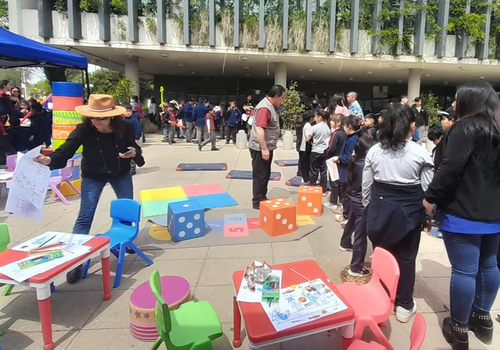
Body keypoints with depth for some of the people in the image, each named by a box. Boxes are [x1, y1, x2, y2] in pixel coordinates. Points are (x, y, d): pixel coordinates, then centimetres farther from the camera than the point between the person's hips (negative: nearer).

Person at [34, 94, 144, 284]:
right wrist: (50, 159, -53)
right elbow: (66, 150, -33)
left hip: (121, 174, 3)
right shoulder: (84, 130, -25)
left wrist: (134, 153, -31)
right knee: (85, 217, -5)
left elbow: (134, 148, -7)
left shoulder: (124, 128, -21)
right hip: (93, 176, -2)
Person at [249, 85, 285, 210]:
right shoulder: (264, 108, -21)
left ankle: (262, 198, 30)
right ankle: (257, 202, 9)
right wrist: (264, 149, -28)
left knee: (266, 175, 18)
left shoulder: (271, 106, 11)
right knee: (260, 176, -1)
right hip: (260, 148, -10)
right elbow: (259, 129, -28)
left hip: (267, 147, 10)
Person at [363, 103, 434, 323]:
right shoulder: (421, 154, -9)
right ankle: (404, 305, 25)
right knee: (406, 258, 12)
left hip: (379, 210, 2)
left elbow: (366, 186, 3)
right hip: (408, 213, -2)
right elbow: (428, 190, -5)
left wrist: (369, 209, 15)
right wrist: (427, 215, 9)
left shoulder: (374, 151, -2)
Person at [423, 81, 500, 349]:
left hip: (464, 213, -9)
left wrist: (431, 197, -13)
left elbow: (451, 167, -22)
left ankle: (458, 328, 12)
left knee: (464, 270, 0)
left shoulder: (466, 128, -13)